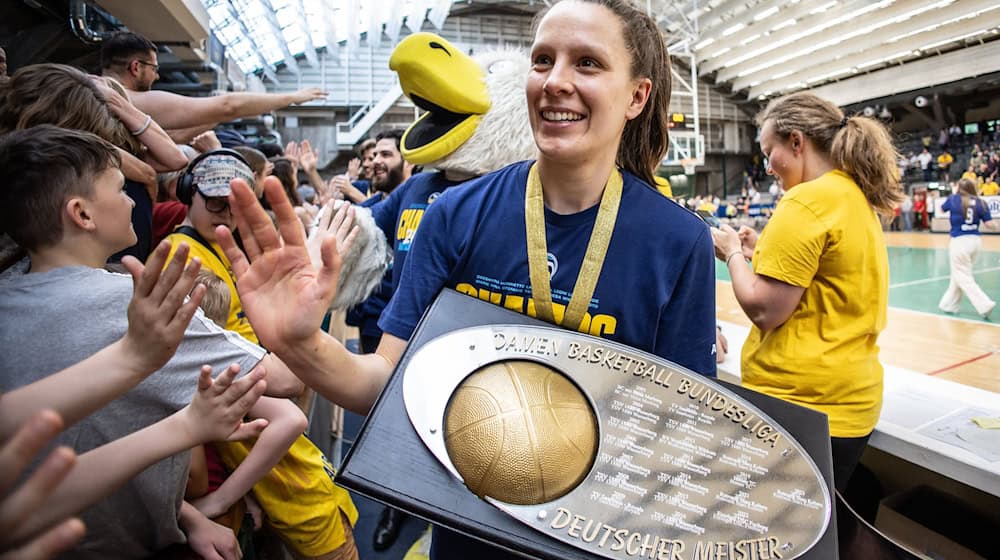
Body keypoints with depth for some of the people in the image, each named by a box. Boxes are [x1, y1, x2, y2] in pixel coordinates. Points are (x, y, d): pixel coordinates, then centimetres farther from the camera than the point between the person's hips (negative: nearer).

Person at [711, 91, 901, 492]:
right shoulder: (859, 198, 12)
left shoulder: (808, 199, -17)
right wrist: (762, 252, 12)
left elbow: (764, 310, -19)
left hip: (798, 403, -9)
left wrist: (733, 253, -3)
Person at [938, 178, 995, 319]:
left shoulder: (953, 199, -4)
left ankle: (985, 304, -12)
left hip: (960, 242, -5)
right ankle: (949, 304, 27)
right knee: (959, 275, 18)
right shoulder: (980, 203, 0)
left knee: (963, 278, 1)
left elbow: (942, 209, 17)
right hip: (975, 240, 5)